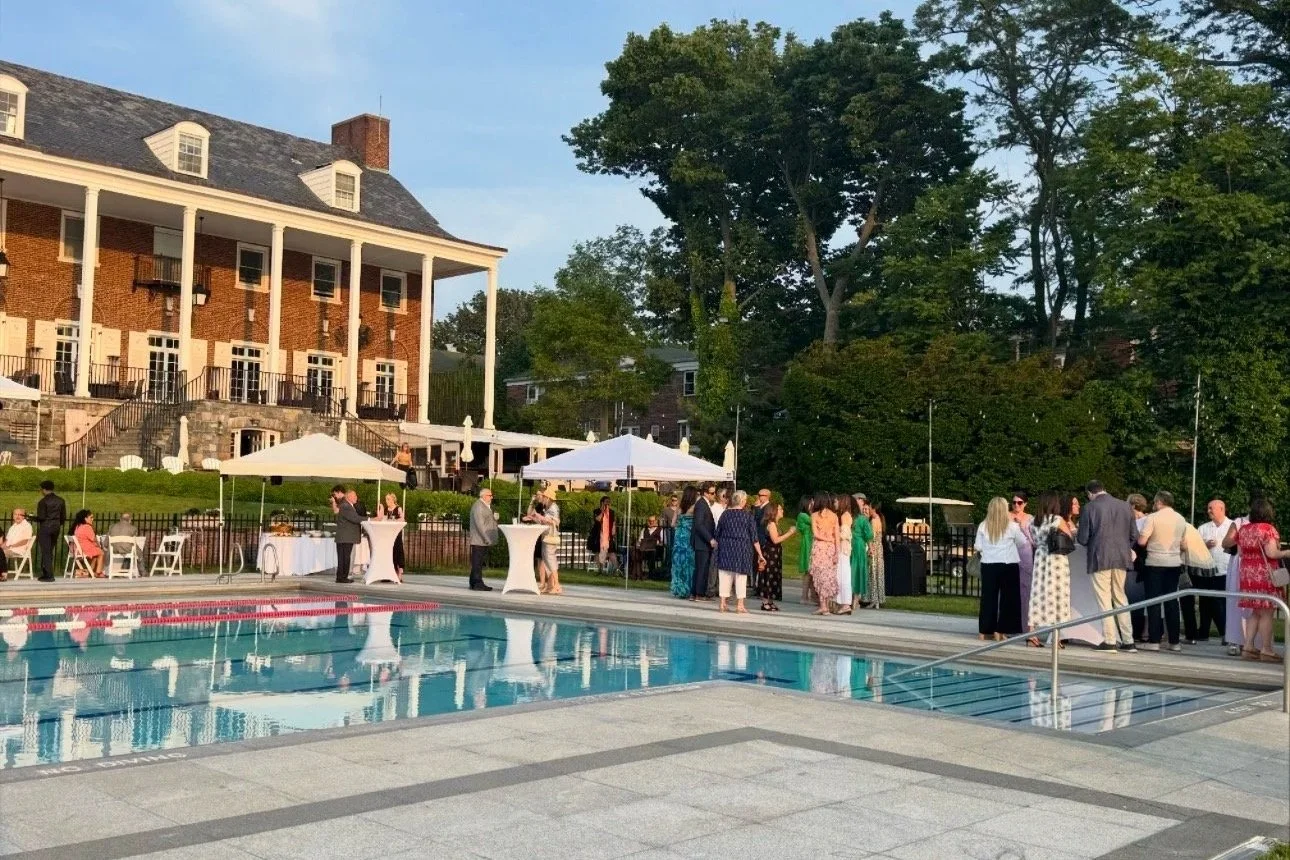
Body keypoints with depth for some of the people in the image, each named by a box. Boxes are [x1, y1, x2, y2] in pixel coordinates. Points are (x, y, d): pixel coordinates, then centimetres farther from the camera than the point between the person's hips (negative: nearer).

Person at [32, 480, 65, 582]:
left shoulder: (43, 501, -12)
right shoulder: (60, 500, 6)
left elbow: (41, 517, -15)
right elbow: (63, 517, 7)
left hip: (45, 527, -6)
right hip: (56, 528, 6)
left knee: (46, 552, -1)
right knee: (49, 551, 16)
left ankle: (49, 576, -3)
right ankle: (45, 573, 20)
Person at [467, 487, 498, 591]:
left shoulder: (486, 506, 19)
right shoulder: (478, 506, -14)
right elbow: (480, 524, -20)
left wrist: (494, 518, 7)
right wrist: (487, 538, -22)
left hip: (484, 540, 10)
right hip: (478, 540, -10)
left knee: (479, 563, 12)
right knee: (477, 562, -7)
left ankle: (475, 583, 17)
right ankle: (477, 583, -6)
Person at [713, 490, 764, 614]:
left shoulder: (725, 514, 1)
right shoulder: (747, 515, -5)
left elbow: (718, 533, 6)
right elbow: (754, 537, -5)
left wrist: (718, 545, 21)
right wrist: (760, 555, -2)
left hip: (725, 548, 2)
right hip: (742, 548, -2)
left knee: (724, 575, 8)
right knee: (741, 576, 5)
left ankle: (722, 603, 8)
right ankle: (740, 605, 7)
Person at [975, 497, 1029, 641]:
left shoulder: (983, 526, -3)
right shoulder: (1012, 525, -7)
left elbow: (978, 547, 0)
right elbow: (1022, 543, 6)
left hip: (988, 565, 2)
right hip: (1008, 565, -2)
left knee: (988, 597, 9)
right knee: (1008, 597, 7)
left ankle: (985, 631, 11)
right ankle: (1000, 631, 5)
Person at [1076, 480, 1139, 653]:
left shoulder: (1090, 508, -8)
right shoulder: (1125, 506, 4)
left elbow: (1082, 539, -7)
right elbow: (1134, 535, 6)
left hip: (1100, 559, -4)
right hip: (1122, 559, 5)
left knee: (1104, 600, 2)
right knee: (1120, 598, 16)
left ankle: (1109, 641, 0)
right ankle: (1128, 641, 17)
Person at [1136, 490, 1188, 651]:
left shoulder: (1153, 518, -10)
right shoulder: (1181, 519, 7)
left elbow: (1142, 541, -14)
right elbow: (1183, 544, 12)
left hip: (1155, 562, -5)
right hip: (1174, 563, 5)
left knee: (1154, 601, -1)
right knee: (1172, 601, 9)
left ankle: (1154, 641, -4)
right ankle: (1174, 641, 10)